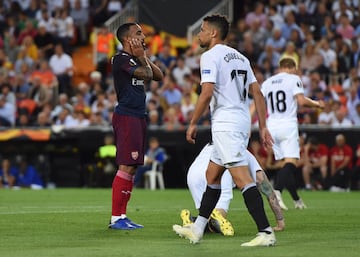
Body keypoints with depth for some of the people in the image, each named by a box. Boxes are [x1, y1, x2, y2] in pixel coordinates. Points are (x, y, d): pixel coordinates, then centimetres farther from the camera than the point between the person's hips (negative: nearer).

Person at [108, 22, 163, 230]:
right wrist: (142, 57, -2)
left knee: (132, 167, 10)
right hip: (126, 117, -10)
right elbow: (147, 74, -18)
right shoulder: (121, 59, -11)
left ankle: (122, 215, 13)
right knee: (126, 166, -13)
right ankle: (116, 217, -12)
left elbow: (159, 76, 16)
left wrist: (144, 57, 9)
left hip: (138, 117, 10)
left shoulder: (136, 59, 18)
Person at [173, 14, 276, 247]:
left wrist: (193, 123, -9)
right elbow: (257, 92, 13)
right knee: (212, 175, 18)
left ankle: (266, 232, -20)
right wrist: (263, 126, 13)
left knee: (242, 178, -13)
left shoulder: (210, 56, -7)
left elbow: (207, 93, -18)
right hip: (243, 121, 9)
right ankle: (197, 229, 23)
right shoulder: (240, 57, 17)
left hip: (225, 124, -9)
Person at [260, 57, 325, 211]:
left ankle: (297, 200, 14)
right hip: (288, 126, -6)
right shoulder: (293, 79, 1)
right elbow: (301, 101, -11)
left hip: (272, 126, 6)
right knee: (290, 162, -13)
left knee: (285, 162, 12)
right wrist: (317, 104, 5)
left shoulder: (267, 82, 15)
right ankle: (277, 191, -37)